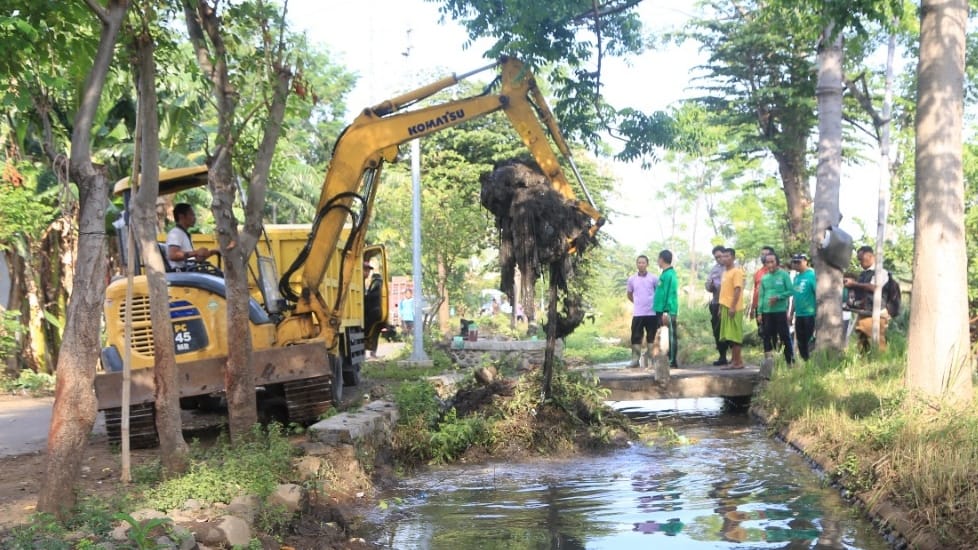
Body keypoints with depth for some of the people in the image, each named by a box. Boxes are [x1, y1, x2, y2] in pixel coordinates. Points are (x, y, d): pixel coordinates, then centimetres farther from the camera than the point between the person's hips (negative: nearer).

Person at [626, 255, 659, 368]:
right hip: (637, 313, 2)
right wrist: (637, 302, 11)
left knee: (651, 337, 3)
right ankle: (635, 359, 3)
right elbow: (629, 294, 19)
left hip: (651, 313, -2)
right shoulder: (632, 279, 5)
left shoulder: (654, 278, -2)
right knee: (636, 337, 0)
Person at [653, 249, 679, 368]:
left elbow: (669, 294, -19)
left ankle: (672, 361, -5)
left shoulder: (669, 274, -13)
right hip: (662, 310, 10)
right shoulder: (666, 274, 17)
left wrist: (666, 312, -22)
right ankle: (668, 360, 15)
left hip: (667, 311, -10)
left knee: (670, 336, -6)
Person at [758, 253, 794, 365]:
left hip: (780, 311, -4)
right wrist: (759, 312, 5)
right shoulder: (764, 278, 10)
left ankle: (790, 360, 3)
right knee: (768, 336, 6)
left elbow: (791, 291, -4)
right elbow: (761, 296, 11)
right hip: (767, 312, 4)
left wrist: (778, 297, -16)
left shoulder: (784, 275, -2)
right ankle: (769, 359, 12)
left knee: (785, 336, -1)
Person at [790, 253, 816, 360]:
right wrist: (791, 313, 19)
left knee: (810, 343, -5)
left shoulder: (812, 275, -12)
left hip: (810, 314, -8)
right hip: (799, 315, 8)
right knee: (801, 343, 12)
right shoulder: (796, 277, 12)